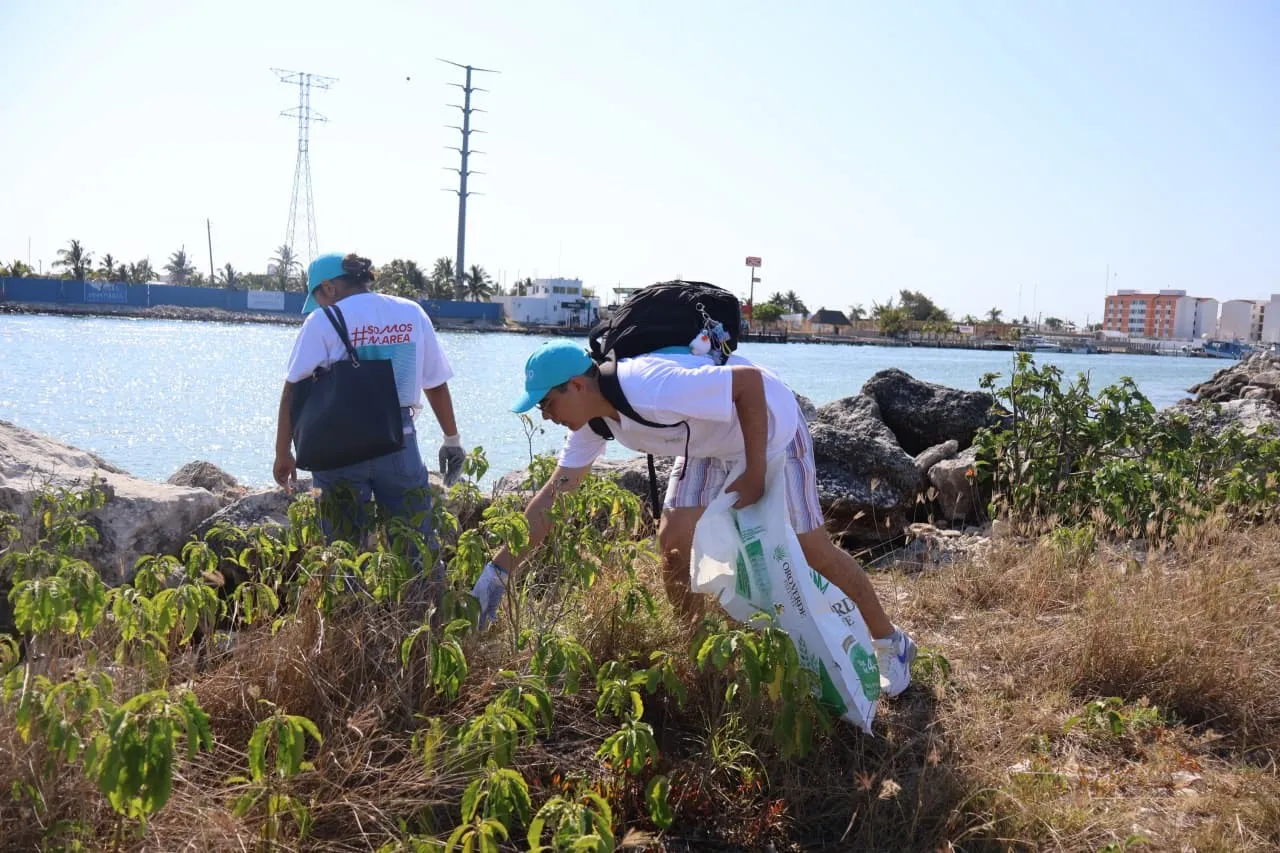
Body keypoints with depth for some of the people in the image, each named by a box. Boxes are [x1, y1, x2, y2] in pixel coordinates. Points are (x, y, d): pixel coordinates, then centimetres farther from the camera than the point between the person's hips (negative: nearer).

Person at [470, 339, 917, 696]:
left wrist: (754, 475, -33)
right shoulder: (593, 418, -12)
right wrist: (499, 570, -12)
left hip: (770, 428, -7)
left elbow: (750, 380, -37)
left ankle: (891, 642, 20)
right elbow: (553, 494, -7)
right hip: (710, 443, 8)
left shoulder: (650, 390, -39)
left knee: (813, 550, -1)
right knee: (673, 540, -3)